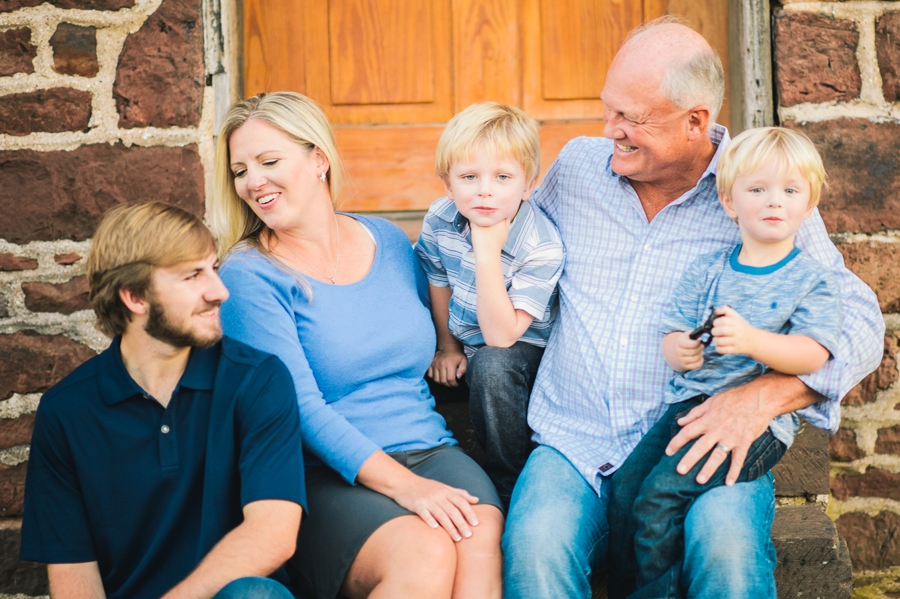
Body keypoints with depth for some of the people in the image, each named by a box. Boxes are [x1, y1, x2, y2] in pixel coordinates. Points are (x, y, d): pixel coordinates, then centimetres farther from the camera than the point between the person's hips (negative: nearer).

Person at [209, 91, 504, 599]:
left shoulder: (389, 241, 13)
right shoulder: (249, 277, -3)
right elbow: (299, 407, -13)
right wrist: (404, 486, -22)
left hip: (430, 450, 4)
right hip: (327, 476, -3)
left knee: (481, 543, -30)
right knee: (425, 555, -31)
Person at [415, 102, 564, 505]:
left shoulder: (542, 247, -30)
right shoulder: (440, 220, -14)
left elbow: (500, 335, -35)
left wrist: (488, 252, -40)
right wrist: (446, 346, 12)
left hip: (524, 349, -6)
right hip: (466, 342, 6)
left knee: (492, 365, -35)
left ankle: (509, 490, -18)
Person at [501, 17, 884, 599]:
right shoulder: (576, 165, 9)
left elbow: (859, 323, -3)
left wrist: (766, 394, -20)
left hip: (704, 449, -2)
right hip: (576, 442, 2)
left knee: (728, 552, -33)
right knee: (535, 547, -29)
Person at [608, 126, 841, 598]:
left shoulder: (811, 282, 3)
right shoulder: (706, 272, 14)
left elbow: (813, 356, -10)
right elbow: (672, 335, 14)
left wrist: (750, 340, -27)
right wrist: (678, 350, -12)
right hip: (691, 400, 5)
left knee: (661, 496, -23)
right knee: (625, 488, -15)